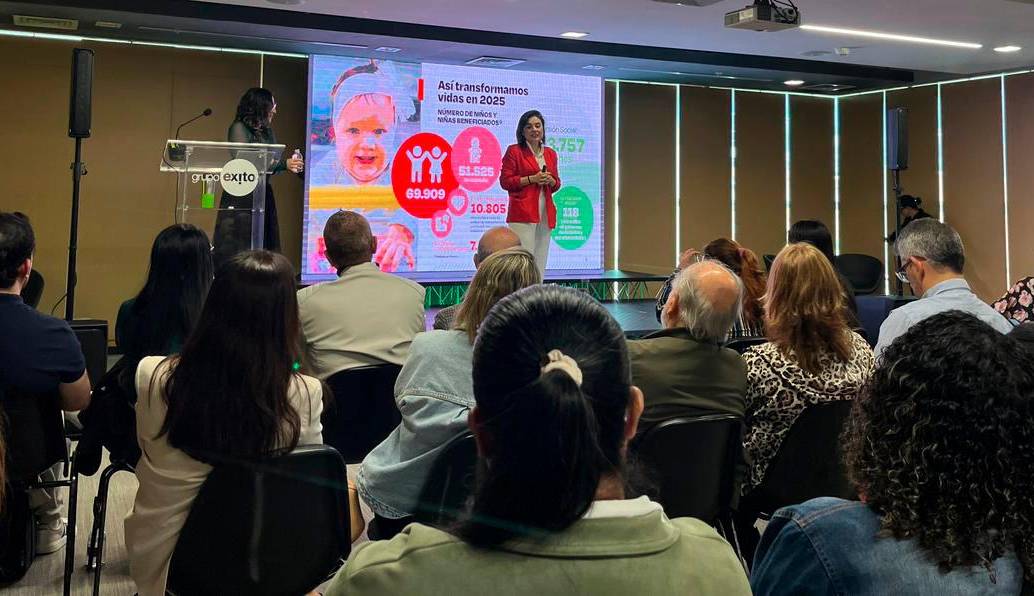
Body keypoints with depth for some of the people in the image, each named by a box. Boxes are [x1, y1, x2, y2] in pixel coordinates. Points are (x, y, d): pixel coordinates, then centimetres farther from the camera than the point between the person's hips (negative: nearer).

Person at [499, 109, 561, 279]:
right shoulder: (514, 151, 2)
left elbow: (556, 184, 22)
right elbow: (505, 181, -4)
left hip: (545, 213, 6)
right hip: (522, 213, -5)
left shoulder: (550, 153, 18)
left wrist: (551, 181, -1)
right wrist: (532, 179, -12)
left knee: (541, 259, 4)